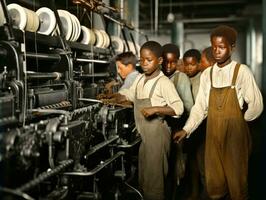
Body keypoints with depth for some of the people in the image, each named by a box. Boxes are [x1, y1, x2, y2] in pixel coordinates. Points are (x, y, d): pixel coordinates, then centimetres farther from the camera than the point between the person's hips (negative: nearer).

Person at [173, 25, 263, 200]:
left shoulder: (242, 71, -8)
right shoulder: (207, 74, 5)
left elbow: (256, 105, -7)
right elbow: (200, 107, 3)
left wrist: (239, 122, 4)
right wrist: (186, 130, -7)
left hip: (235, 133, -4)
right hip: (213, 134, 4)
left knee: (237, 181, 7)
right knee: (214, 185, 12)